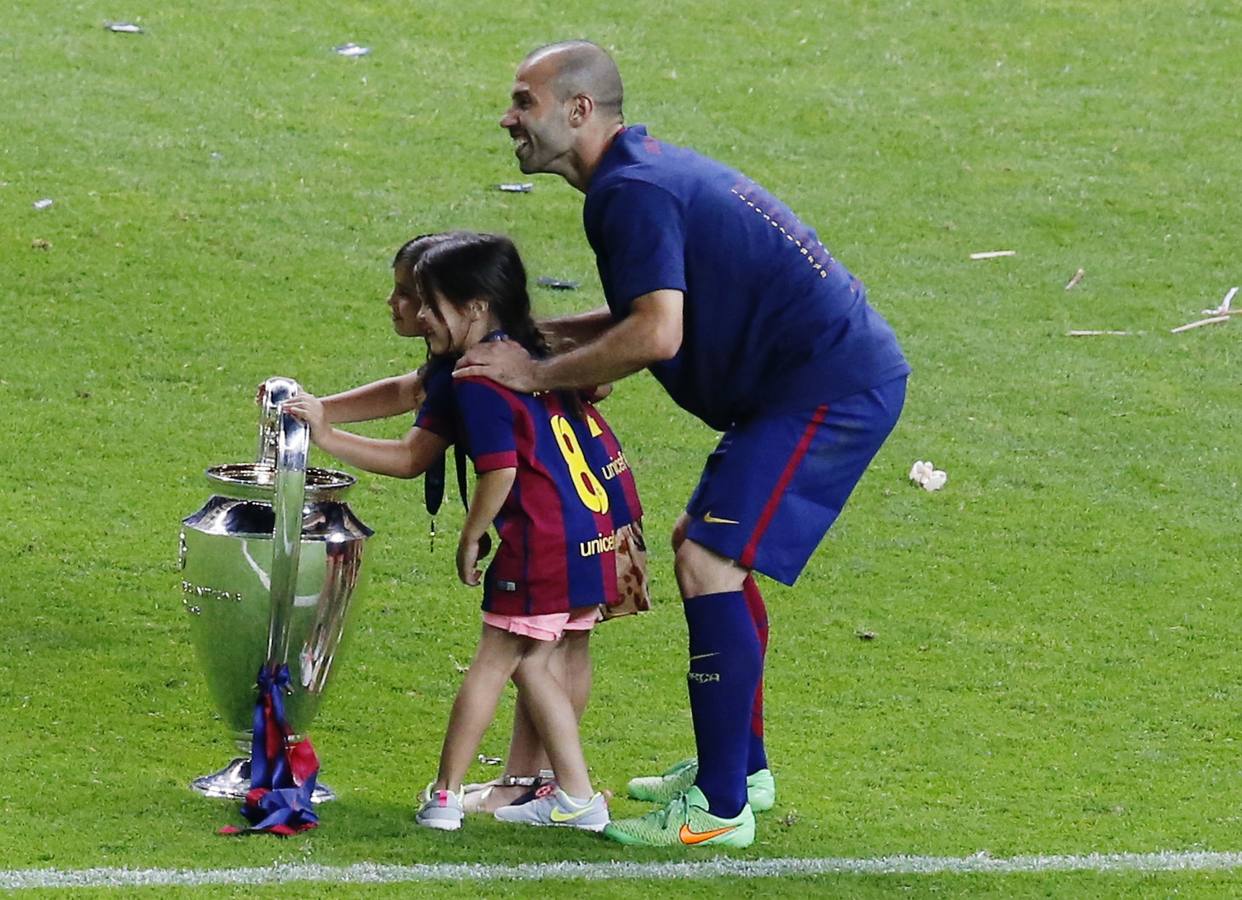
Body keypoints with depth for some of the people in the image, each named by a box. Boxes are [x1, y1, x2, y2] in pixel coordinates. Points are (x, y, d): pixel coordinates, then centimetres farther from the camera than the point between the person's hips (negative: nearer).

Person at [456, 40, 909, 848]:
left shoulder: (633, 192, -17)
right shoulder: (649, 167, 16)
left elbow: (655, 334, -28)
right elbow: (666, 313, 25)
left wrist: (538, 374, -17)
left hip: (830, 391, -11)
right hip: (848, 375, 11)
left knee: (710, 564, -14)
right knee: (703, 543, 22)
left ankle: (719, 808, -12)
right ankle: (740, 765, 32)